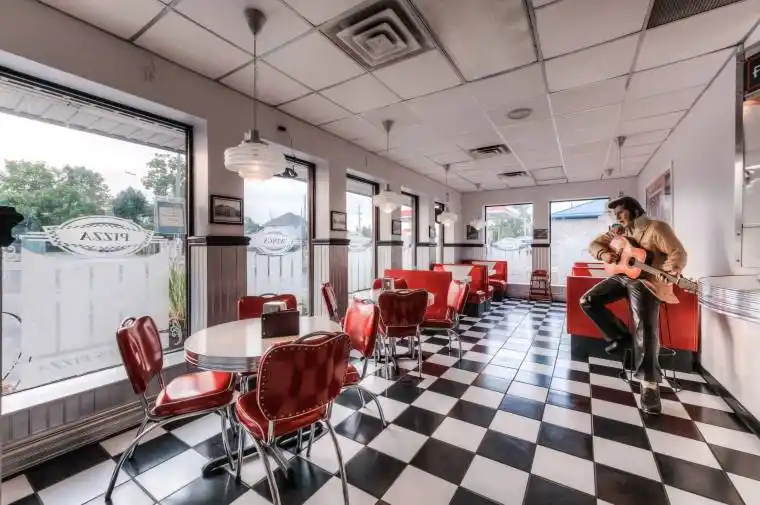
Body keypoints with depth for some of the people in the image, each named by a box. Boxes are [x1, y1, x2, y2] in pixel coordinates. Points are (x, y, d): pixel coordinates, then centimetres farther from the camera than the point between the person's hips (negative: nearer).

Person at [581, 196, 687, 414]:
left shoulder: (656, 227, -6)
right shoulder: (618, 231, 13)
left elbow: (678, 253, -12)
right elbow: (594, 244, 15)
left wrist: (669, 272, -33)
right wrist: (604, 254, -9)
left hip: (645, 280, -6)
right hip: (620, 275, 6)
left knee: (645, 329, -16)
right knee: (587, 301, -7)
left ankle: (649, 384, -8)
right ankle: (620, 335, 11)